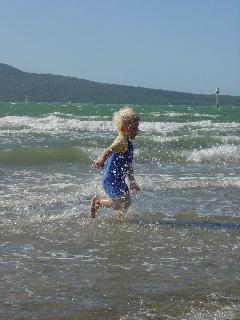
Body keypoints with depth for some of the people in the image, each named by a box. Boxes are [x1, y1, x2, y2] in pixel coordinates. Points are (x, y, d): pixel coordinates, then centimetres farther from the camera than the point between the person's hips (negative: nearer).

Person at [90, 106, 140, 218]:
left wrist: (132, 183, 31)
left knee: (126, 202, 16)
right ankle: (98, 202, 3)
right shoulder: (122, 142, -16)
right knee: (122, 203, -12)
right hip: (111, 179, -10)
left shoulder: (128, 143, 15)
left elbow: (128, 166, 24)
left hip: (118, 179, 10)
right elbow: (109, 150, -36)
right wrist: (101, 160, -56)